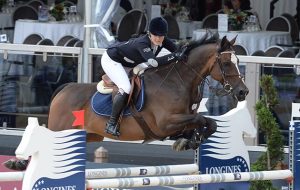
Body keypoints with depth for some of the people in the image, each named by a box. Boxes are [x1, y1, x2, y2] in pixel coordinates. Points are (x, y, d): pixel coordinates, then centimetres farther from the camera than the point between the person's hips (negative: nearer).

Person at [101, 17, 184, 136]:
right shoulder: (142, 43, -39)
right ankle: (111, 124, -15)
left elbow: (177, 50, -8)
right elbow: (154, 62, -52)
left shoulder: (162, 41, -17)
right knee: (126, 88, -25)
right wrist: (174, 56, -49)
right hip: (111, 60, -9)